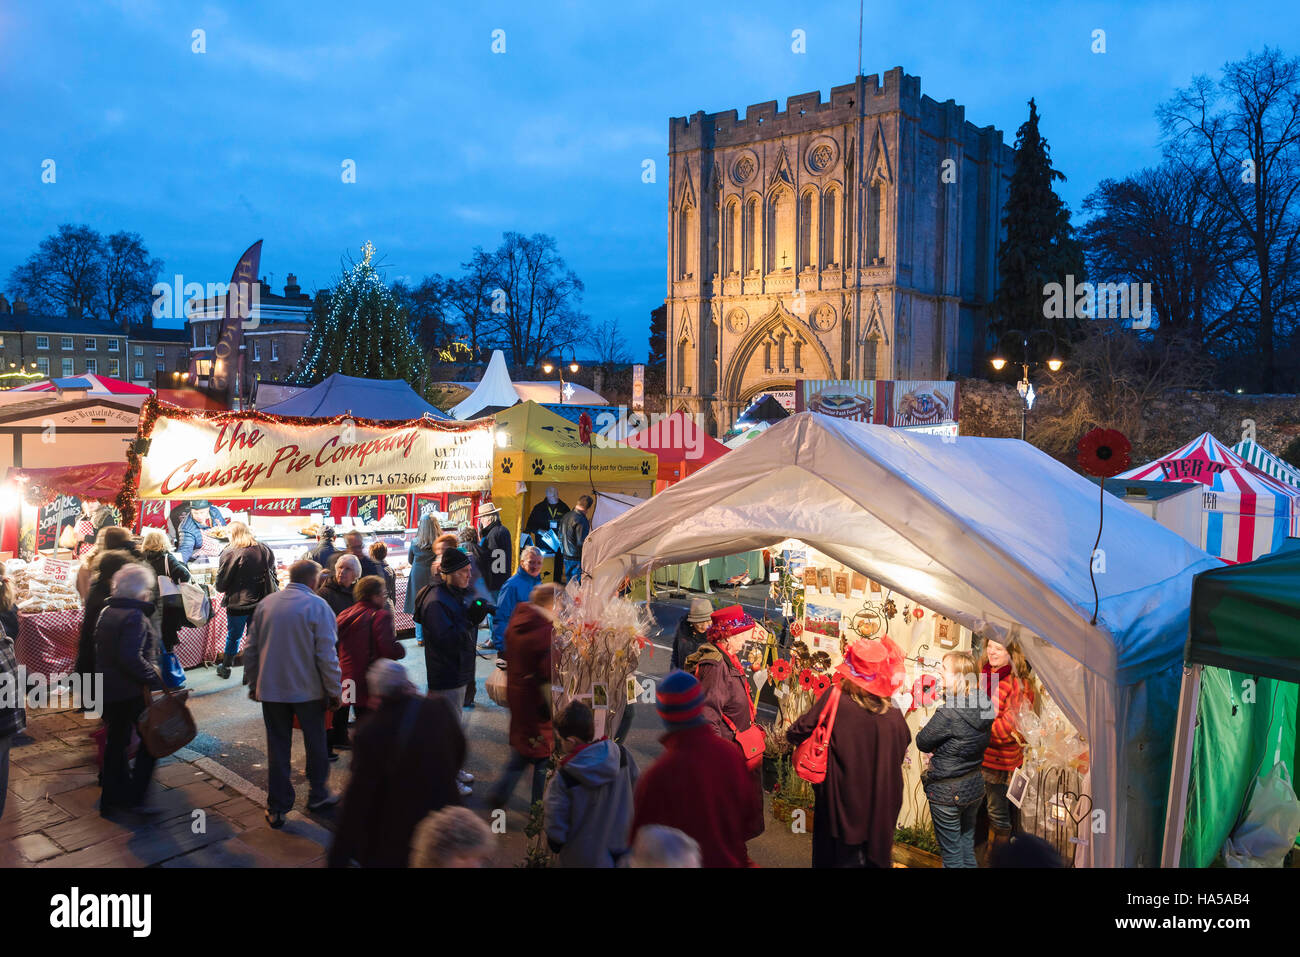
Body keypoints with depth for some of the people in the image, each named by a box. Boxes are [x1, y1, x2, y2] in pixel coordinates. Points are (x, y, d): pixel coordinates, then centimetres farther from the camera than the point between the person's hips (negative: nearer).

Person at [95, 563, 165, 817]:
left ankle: (111, 798, 25)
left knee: (116, 740, 18)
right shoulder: (136, 617, -19)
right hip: (133, 692, -9)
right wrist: (153, 679, -21)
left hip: (109, 690, 9)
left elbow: (100, 651, 18)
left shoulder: (106, 612, 9)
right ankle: (134, 797, 4)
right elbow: (131, 657, -27)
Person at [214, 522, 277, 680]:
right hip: (261, 602, 3)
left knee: (233, 637, 14)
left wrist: (220, 588, 11)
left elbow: (221, 583, -10)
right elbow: (273, 576, 10)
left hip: (238, 603, -3)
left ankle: (225, 668, 30)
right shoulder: (265, 550, 2)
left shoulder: (230, 553, -14)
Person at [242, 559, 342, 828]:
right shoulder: (317, 606, -11)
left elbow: (251, 649, 10)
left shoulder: (265, 604, 4)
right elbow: (327, 655, -13)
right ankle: (318, 795, 28)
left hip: (270, 689, 4)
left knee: (277, 747, 11)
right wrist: (334, 691, -5)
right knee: (315, 742, 15)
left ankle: (277, 808, 16)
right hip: (308, 689, -4)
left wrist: (253, 684, 20)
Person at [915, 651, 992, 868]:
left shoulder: (949, 713, -26)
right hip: (974, 786, 7)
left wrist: (924, 729, 2)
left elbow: (922, 743, -15)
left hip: (947, 791, -7)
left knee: (952, 855, 7)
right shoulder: (983, 708, -3)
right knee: (968, 849, 21)